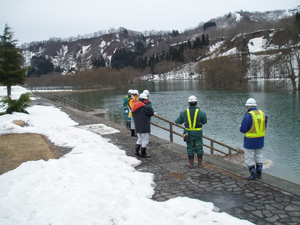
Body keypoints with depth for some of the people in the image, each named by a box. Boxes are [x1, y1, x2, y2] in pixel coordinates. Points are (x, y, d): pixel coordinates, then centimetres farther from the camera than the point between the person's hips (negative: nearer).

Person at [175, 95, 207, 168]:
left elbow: (178, 121, 3)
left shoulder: (184, 112, -7)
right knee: (199, 148, 12)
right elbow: (204, 121, 4)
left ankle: (191, 164, 14)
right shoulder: (200, 112, -11)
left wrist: (176, 121, 27)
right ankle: (200, 164, 17)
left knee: (190, 148, 11)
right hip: (198, 133, -1)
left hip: (188, 133, 1)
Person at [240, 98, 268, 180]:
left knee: (249, 158, 6)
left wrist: (241, 127, 6)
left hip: (250, 140, -7)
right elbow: (264, 127, 10)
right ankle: (259, 173, 28)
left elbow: (243, 130, -16)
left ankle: (253, 175, 10)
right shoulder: (263, 114, 1)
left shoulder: (248, 116, -20)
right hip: (260, 139, 7)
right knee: (258, 157, 20)